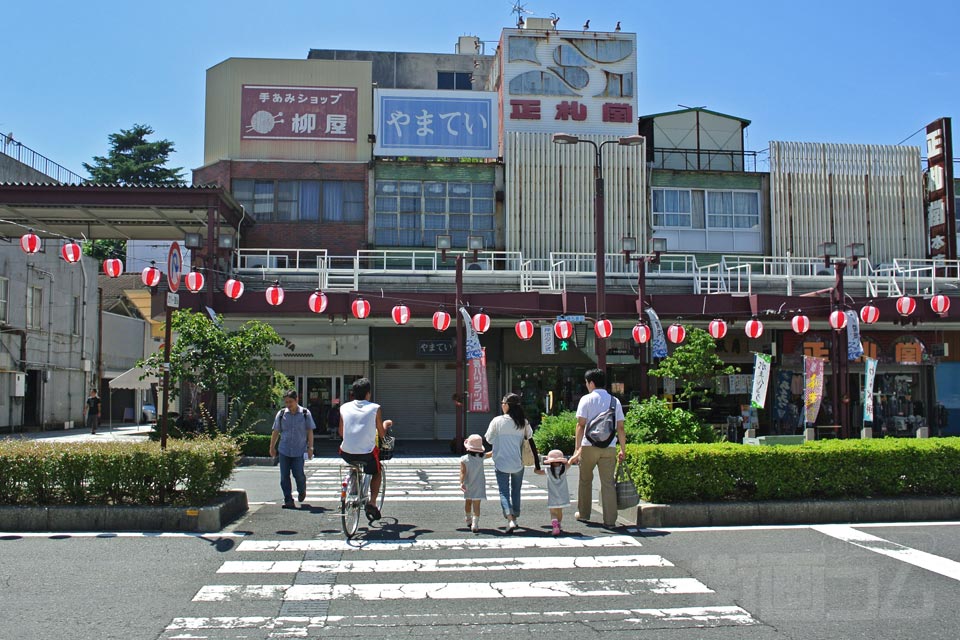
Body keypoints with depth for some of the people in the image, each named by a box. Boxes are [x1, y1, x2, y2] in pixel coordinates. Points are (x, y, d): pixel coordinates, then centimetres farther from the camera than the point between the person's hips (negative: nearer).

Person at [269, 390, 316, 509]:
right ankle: (288, 500, 7)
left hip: (299, 450, -2)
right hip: (284, 450, 2)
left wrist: (310, 448, -1)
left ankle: (302, 491, 27)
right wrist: (272, 447, 11)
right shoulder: (281, 414, 4)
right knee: (284, 476, -1)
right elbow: (276, 432, 11)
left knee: (298, 474, -4)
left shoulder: (305, 413, 0)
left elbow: (310, 431, 4)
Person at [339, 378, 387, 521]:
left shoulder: (344, 408, 4)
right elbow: (382, 434, 5)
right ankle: (372, 503, 11)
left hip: (347, 454, 3)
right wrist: (385, 424, 27)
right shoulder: (375, 408, -3)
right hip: (367, 454, -3)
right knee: (377, 472, 27)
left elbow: (341, 433, 14)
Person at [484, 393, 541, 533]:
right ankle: (514, 519, 29)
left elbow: (488, 440, 1)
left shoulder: (497, 421, -8)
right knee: (516, 491, 18)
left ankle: (510, 520, -17)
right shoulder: (524, 423, 0)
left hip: (501, 463, -3)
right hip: (518, 464, 3)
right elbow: (532, 444, 5)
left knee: (504, 492, 1)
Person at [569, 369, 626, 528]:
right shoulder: (615, 401, 9)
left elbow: (581, 425, -7)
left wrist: (577, 449, -8)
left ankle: (583, 513, 26)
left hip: (589, 446, -2)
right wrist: (623, 450, 11)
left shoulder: (586, 399, -2)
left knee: (585, 480, 16)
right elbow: (620, 428, 6)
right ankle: (610, 520, -2)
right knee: (608, 483, 3)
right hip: (609, 447, 2)